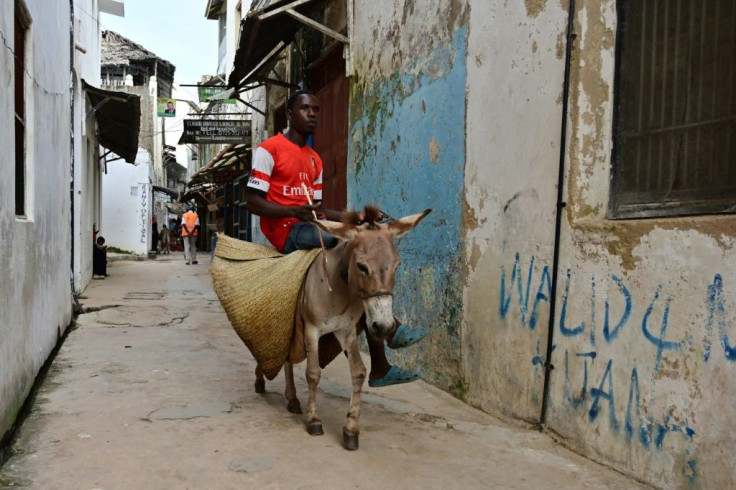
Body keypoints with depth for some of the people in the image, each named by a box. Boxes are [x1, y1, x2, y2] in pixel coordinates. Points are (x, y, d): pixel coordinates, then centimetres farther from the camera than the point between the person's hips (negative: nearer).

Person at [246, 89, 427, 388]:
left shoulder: (314, 160, 20)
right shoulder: (268, 150, -3)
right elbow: (253, 202, -10)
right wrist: (294, 212, -27)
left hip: (310, 228, 8)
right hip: (286, 231, -8)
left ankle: (379, 368, -11)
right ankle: (390, 327, -18)